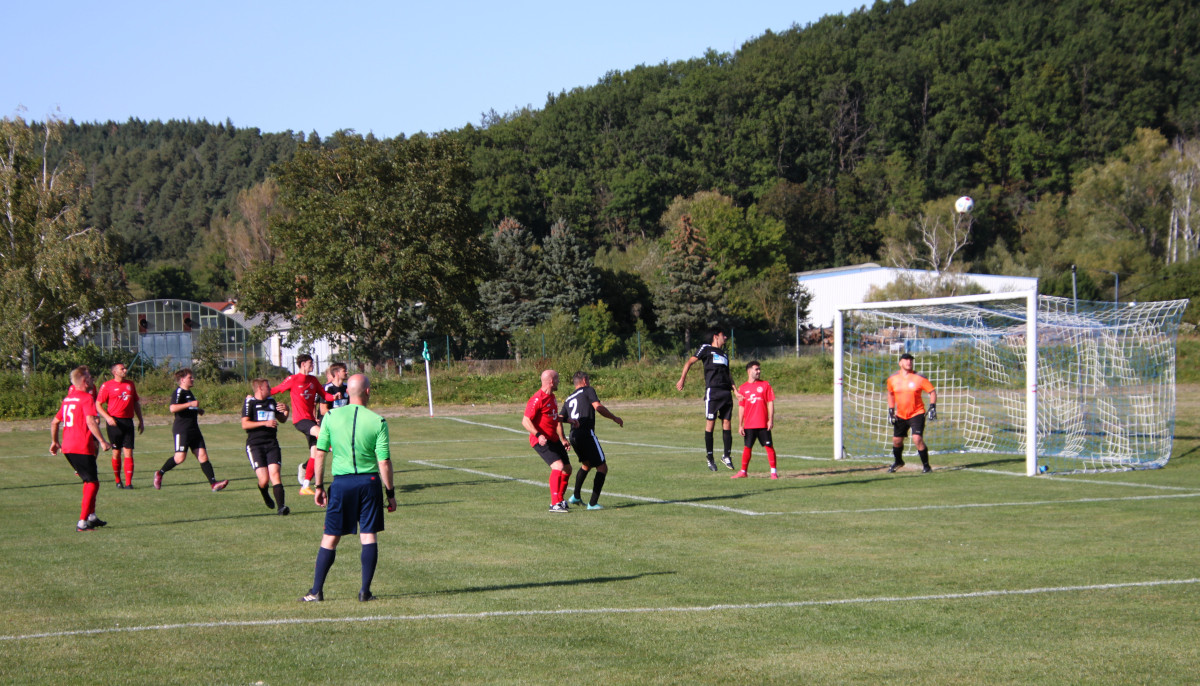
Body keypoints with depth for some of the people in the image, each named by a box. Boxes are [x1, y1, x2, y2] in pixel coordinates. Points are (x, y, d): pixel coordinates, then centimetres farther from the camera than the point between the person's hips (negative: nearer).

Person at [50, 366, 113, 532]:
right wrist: (102, 441, -23)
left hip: (67, 448, 8)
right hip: (82, 448, -8)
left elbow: (55, 422, 21)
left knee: (90, 480, 22)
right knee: (92, 483, -3)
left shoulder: (67, 398, 16)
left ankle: (91, 516, 24)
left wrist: (54, 441, 31)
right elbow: (90, 421, -23)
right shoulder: (86, 398, -10)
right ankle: (82, 522, -9)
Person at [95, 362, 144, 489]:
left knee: (128, 453, -4)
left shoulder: (130, 384, 15)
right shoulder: (107, 385, 0)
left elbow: (136, 403, 22)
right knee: (116, 453, 2)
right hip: (114, 421, -3)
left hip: (128, 421, 3)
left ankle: (128, 482, -6)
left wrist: (140, 420, 19)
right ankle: (118, 481, 16)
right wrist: (107, 417, -15)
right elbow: (98, 404, -1)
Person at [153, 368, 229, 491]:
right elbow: (173, 408, -24)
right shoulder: (178, 392, -8)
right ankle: (159, 474, 8)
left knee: (202, 455, -2)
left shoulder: (189, 393, 21)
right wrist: (190, 404, -24)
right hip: (182, 429, -8)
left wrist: (198, 410, 20)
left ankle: (213, 483, -10)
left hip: (194, 430, 8)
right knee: (180, 457, -14)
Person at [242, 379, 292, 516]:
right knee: (264, 480, -12)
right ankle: (265, 495, 23)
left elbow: (282, 419, 28)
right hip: (255, 445, -4)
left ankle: (280, 507, -20)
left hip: (272, 444, 4)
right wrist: (265, 423, -18)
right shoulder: (250, 403, -1)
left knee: (275, 473, -13)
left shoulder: (271, 401, 17)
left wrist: (286, 411, 6)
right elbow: (245, 424, -11)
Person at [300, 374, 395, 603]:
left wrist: (318, 486, 9)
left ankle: (316, 591, 9)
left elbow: (320, 454, 2)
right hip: (369, 481, -1)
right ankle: (365, 590, 3)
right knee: (369, 536, 5)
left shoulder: (331, 417, 0)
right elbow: (384, 462, -6)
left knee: (330, 538, 7)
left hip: (341, 482, 1)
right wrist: (390, 493, 2)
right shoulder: (377, 421, -5)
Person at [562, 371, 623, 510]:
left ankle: (576, 496, 30)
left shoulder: (568, 399, 21)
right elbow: (598, 407, -11)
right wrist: (615, 418, -1)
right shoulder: (588, 391, 4)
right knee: (602, 468, -1)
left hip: (573, 436, 7)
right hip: (587, 434, -7)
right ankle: (593, 503, -8)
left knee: (586, 464, 31)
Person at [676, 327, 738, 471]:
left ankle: (727, 456, 10)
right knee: (710, 423, -6)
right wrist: (682, 379, -7)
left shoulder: (724, 353, 24)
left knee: (727, 424, 2)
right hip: (712, 390, -6)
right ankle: (710, 459, -1)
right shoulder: (706, 349, 6)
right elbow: (690, 362, 3)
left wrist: (734, 389, 14)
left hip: (726, 392, 6)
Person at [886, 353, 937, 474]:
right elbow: (890, 393, 17)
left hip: (917, 414, -4)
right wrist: (891, 411, 13)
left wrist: (932, 407, -15)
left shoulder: (919, 378, -10)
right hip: (900, 415, 4)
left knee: (917, 439, -19)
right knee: (896, 440, 11)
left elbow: (932, 391, -4)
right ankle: (898, 461, 40)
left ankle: (926, 465, -5)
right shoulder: (892, 379, 0)